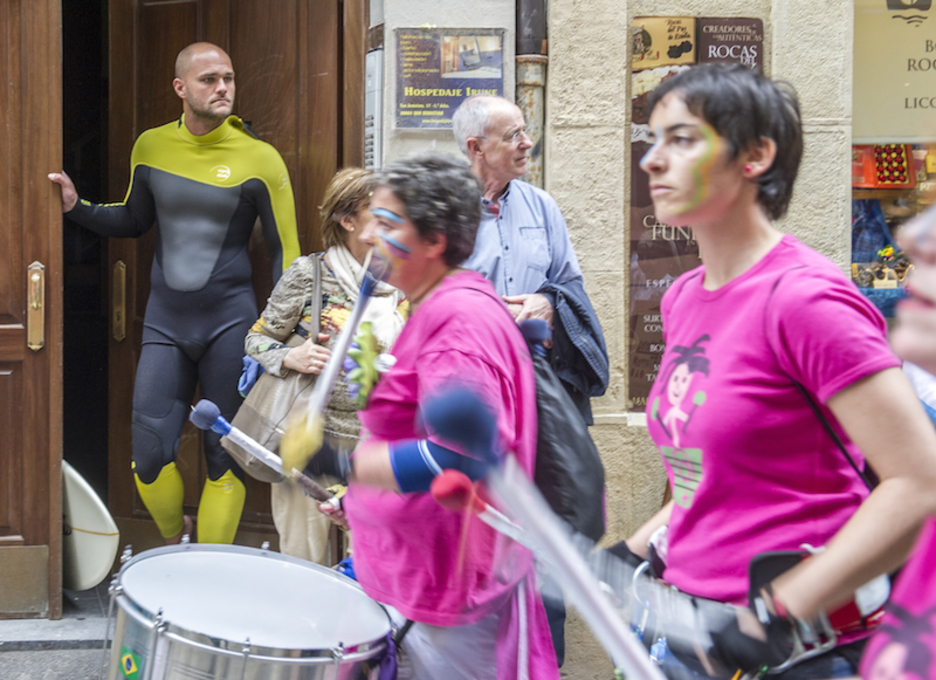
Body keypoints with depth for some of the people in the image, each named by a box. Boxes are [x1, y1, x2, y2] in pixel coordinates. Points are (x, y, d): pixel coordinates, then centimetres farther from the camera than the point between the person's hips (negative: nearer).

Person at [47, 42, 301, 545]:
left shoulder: (259, 159, -6)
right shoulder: (151, 147, 4)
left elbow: (285, 249, -1)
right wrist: (77, 206, 6)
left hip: (230, 319, -3)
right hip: (165, 320, 3)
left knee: (225, 456, 3)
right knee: (149, 455, -1)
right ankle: (174, 541, 28)